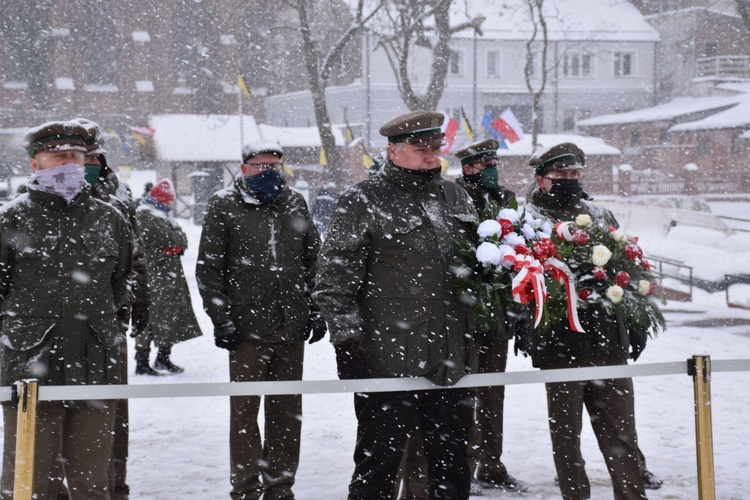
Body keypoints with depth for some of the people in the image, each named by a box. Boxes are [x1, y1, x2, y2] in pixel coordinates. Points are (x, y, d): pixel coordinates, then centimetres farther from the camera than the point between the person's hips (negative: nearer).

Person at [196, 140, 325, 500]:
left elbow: (313, 260, 17)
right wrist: (221, 318, -7)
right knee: (245, 410, 0)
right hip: (246, 327, -4)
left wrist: (314, 309, 10)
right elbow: (208, 268, -1)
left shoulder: (295, 203, 12)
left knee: (287, 412, 9)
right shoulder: (224, 206, 0)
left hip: (292, 326, 4)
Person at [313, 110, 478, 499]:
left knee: (452, 463, 14)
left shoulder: (455, 198, 14)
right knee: (379, 461, 1)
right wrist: (346, 339, -14)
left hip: (451, 361, 6)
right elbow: (336, 278, -8)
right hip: (388, 361, -6)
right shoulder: (363, 202, -5)